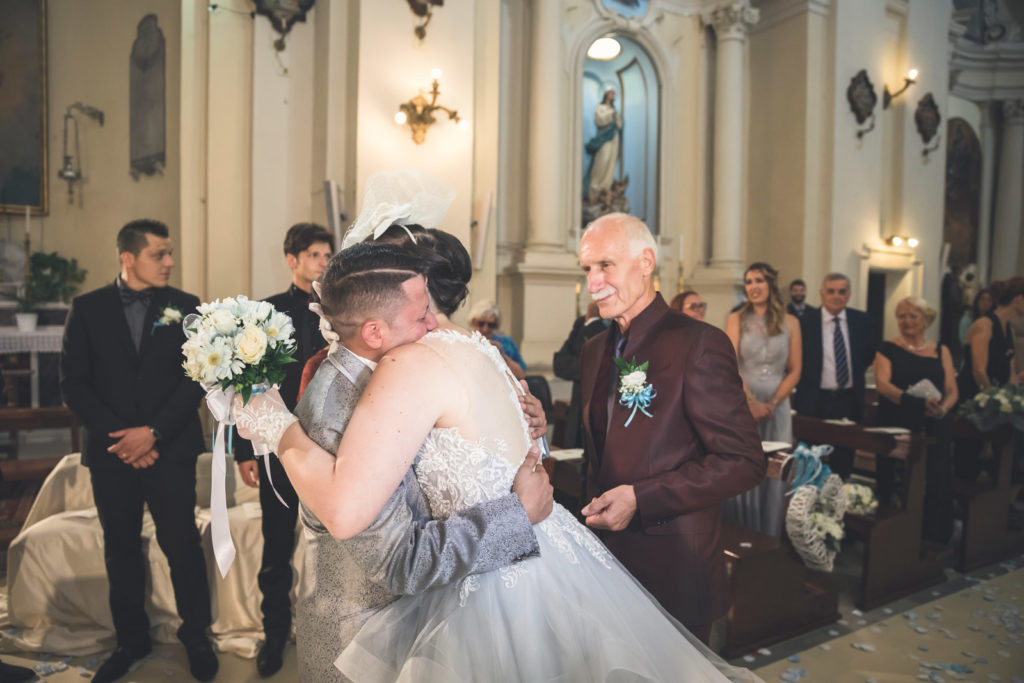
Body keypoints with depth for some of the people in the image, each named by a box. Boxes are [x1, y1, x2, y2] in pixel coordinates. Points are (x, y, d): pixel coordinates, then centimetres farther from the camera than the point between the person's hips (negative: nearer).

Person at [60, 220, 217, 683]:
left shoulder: (185, 307, 2)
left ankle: (196, 636, 19)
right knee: (121, 550, 12)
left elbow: (197, 379, -3)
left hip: (170, 450, -1)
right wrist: (119, 437, -9)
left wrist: (154, 432, -12)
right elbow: (74, 383, 0)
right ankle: (131, 641, 28)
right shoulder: (87, 308, 4)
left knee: (183, 545, 0)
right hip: (111, 453, 2)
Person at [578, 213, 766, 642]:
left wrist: (640, 499, -20)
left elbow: (745, 461, -17)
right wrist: (594, 510, 5)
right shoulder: (595, 350, 10)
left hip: (672, 570, -6)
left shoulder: (699, 343, -14)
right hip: (606, 555, 6)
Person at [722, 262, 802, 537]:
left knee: (774, 473, 3)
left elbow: (795, 370, 4)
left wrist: (772, 403, -9)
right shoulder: (736, 319, 3)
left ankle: (770, 539, 15)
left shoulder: (790, 322, 6)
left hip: (777, 405, 1)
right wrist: (752, 402, -17)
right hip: (742, 402, -1)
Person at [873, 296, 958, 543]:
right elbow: (882, 384, -11)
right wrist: (917, 403, -28)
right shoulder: (888, 349, 5)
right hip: (896, 428, -2)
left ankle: (931, 543, 10)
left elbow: (952, 391, 6)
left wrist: (942, 408, -18)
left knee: (935, 487, -3)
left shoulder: (941, 351, 13)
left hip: (934, 430, 2)